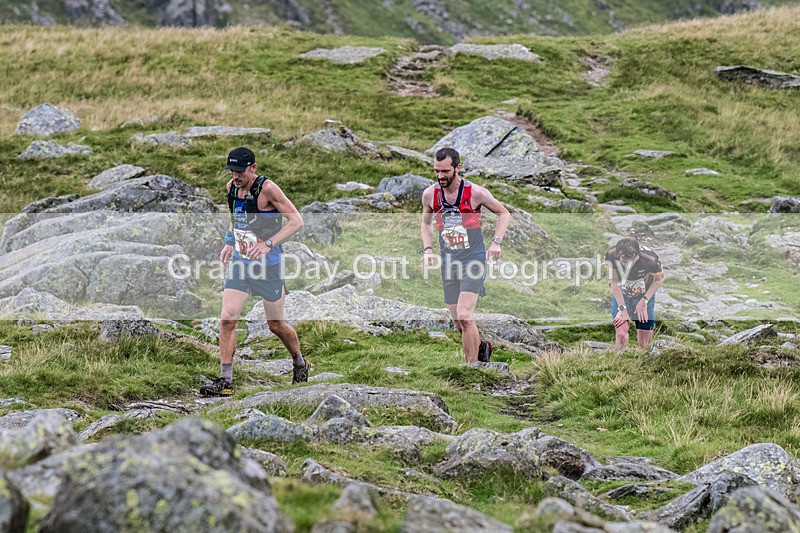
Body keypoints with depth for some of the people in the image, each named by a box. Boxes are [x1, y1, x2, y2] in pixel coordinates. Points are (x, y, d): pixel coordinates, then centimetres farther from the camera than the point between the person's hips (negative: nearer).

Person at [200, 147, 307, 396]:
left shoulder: (266, 188, -18)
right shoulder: (232, 187, 3)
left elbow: (296, 220, -18)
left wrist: (268, 244, -27)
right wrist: (229, 242, 8)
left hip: (268, 265, -5)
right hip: (240, 263, 5)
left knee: (276, 325, 8)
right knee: (227, 319, -10)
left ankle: (300, 364, 35)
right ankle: (225, 380, -7)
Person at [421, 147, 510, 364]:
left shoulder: (475, 193, -10)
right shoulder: (430, 195, 1)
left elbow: (503, 213, 5)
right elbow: (426, 223, 20)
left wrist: (496, 242, -7)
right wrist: (427, 249, 5)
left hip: (473, 259, -5)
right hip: (448, 262, 5)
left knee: (464, 316, -20)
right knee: (459, 323, 8)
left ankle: (472, 367, -12)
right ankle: (481, 347, 37)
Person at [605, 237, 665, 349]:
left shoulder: (649, 259, -31)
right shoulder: (612, 255, -28)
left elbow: (659, 279, -10)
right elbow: (614, 282, -14)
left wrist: (644, 302, -12)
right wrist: (622, 308, -16)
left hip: (644, 297, -1)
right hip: (621, 297, 1)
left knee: (644, 344, 0)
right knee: (621, 334, -17)